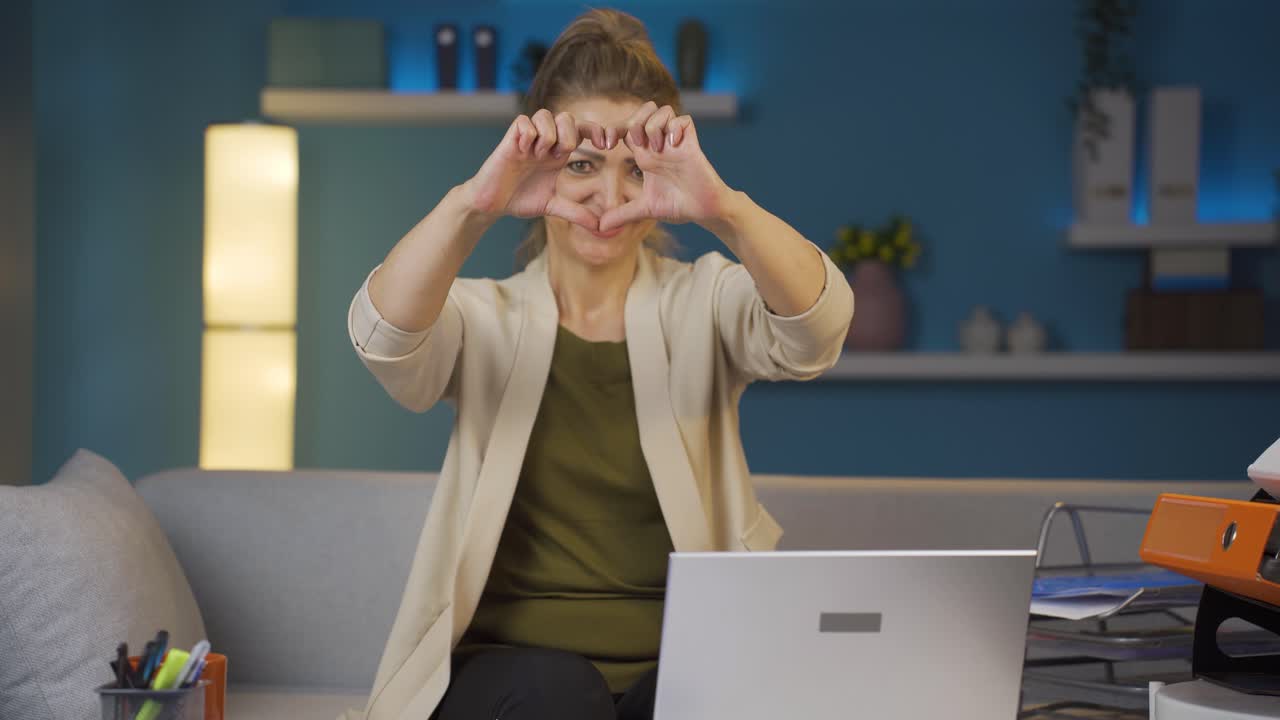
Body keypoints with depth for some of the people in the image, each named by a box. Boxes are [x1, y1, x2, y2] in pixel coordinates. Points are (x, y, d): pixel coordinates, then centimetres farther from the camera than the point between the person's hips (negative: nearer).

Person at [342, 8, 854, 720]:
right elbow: (385, 335, -17)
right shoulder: (486, 320, 6)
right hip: (509, 660, 0)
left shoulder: (701, 305, 6)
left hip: (686, 662, 0)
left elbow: (815, 326, -16)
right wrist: (472, 206, -35)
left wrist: (720, 206, -35)